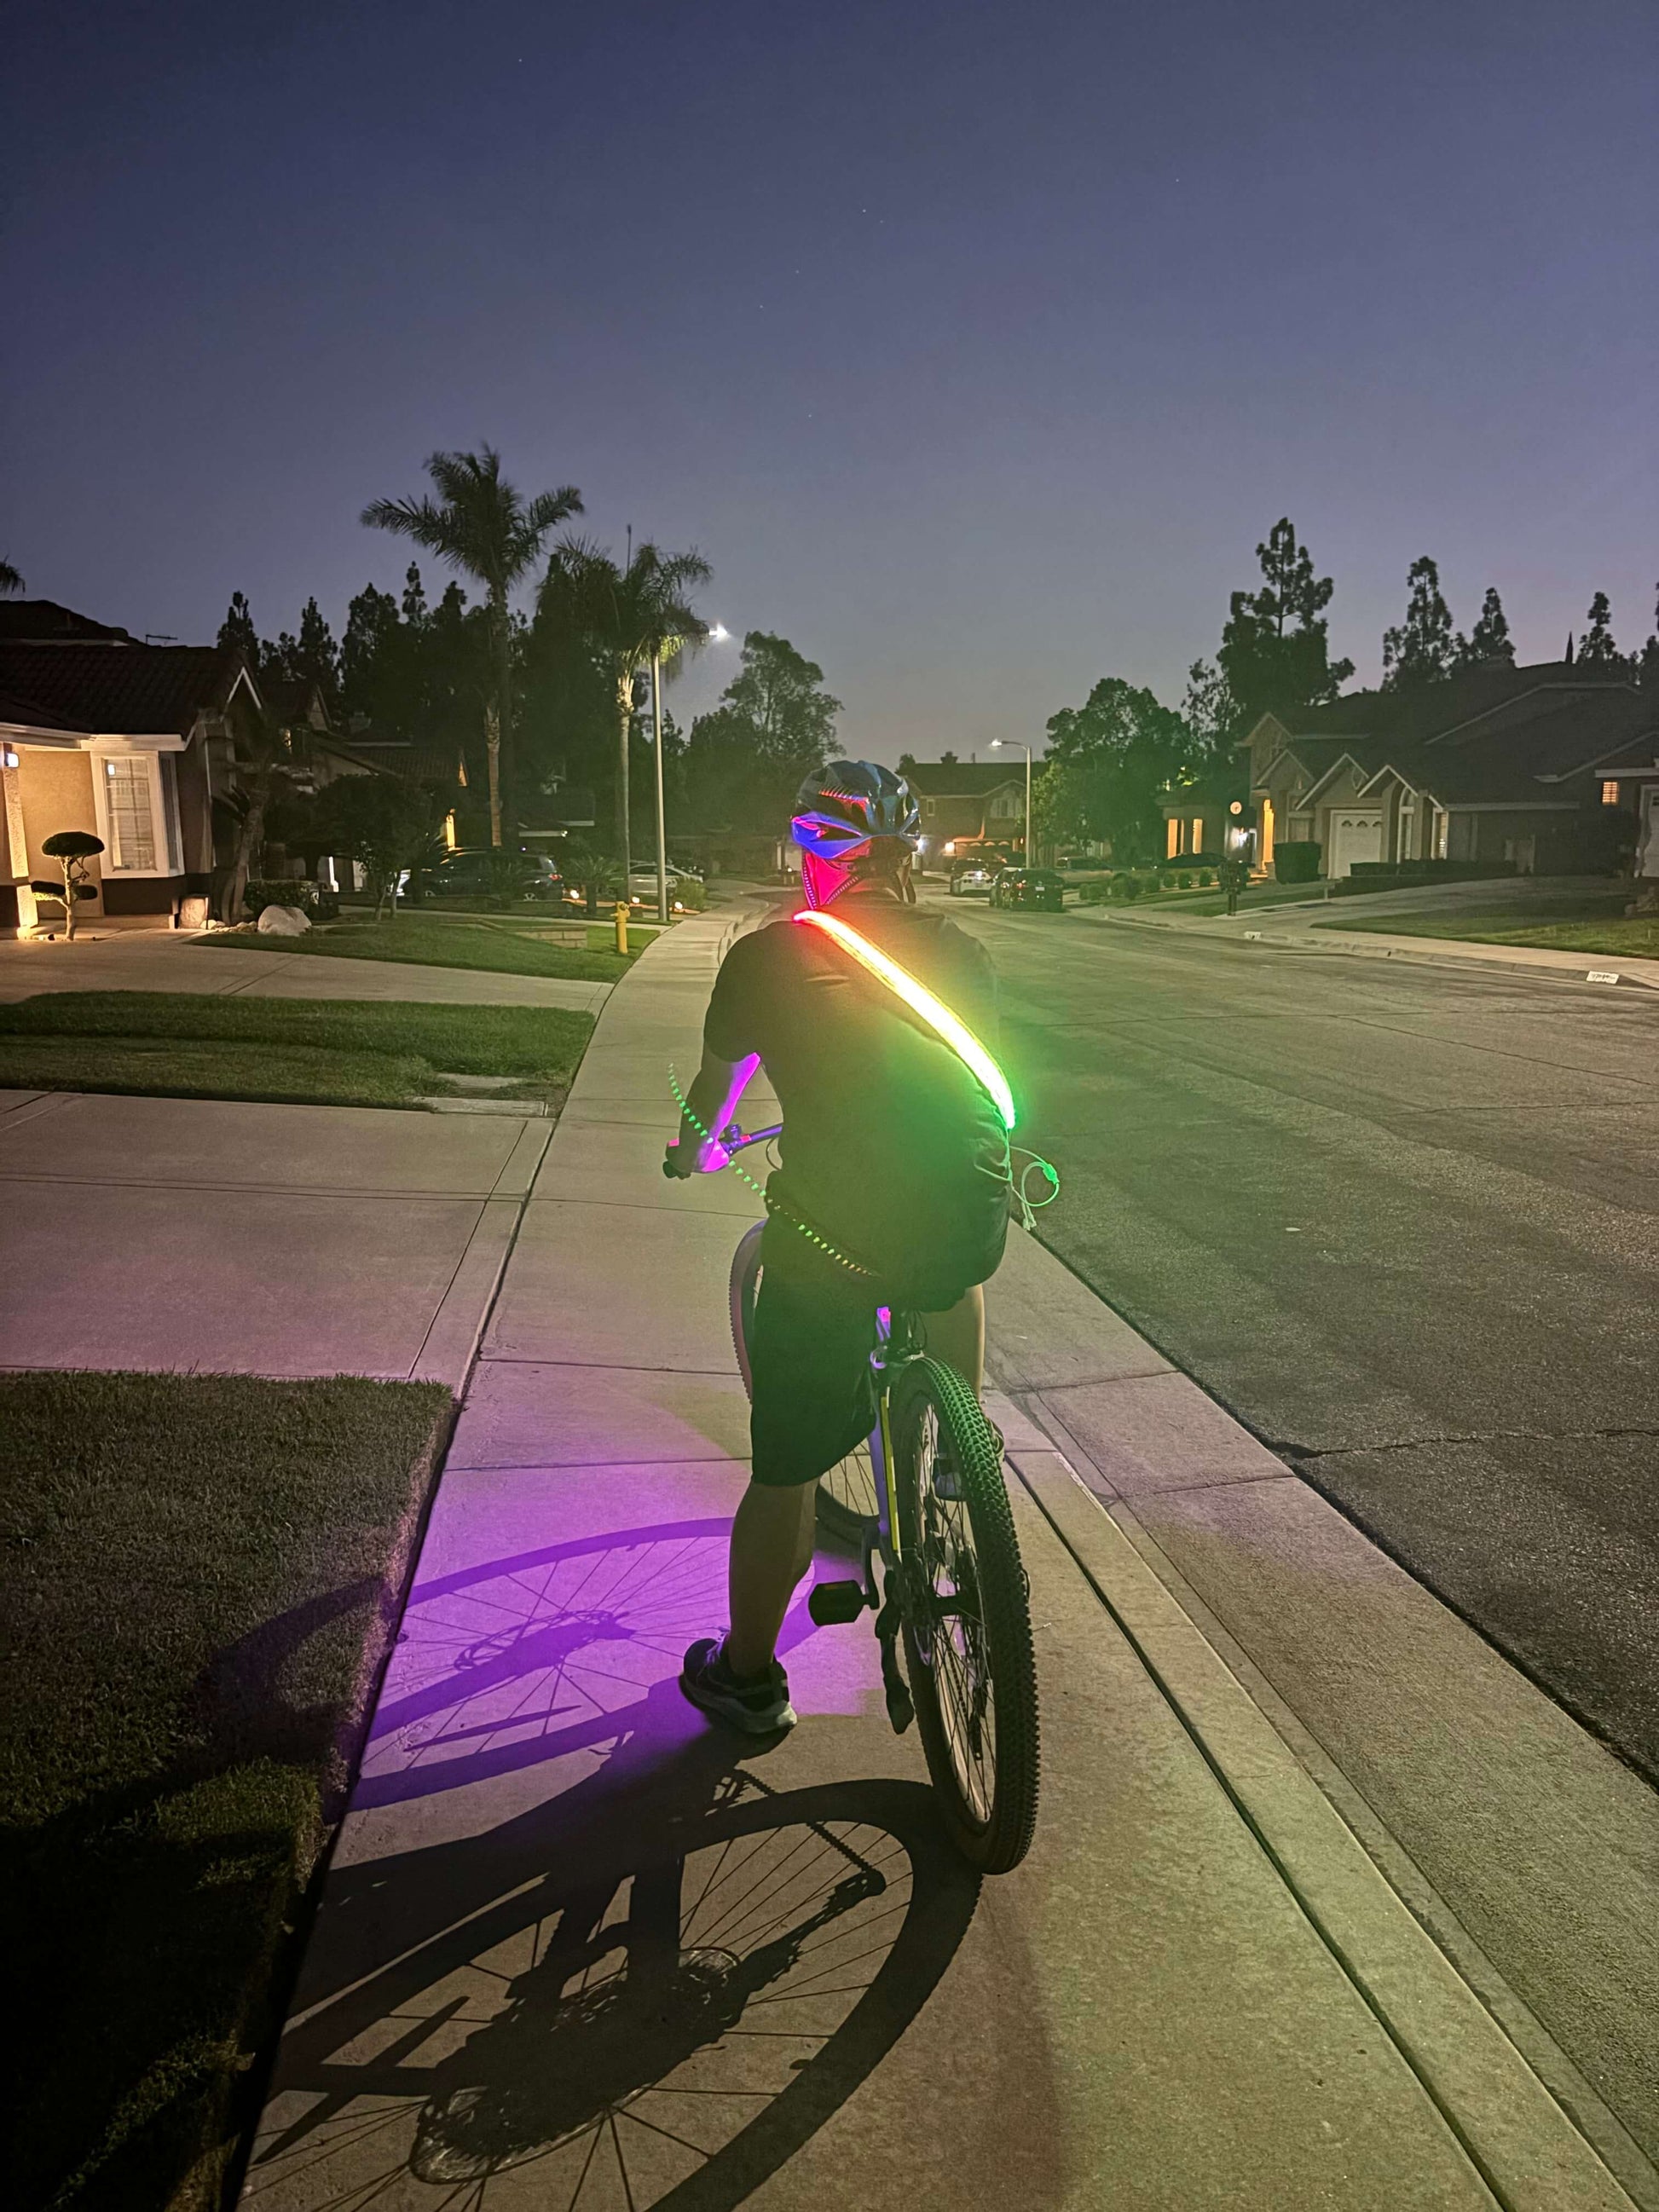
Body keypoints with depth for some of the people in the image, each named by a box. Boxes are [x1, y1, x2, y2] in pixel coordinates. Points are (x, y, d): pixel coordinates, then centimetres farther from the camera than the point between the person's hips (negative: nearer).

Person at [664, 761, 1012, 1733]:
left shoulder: (767, 954, 10)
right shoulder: (959, 948, 17)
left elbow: (715, 1085, 25)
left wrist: (693, 1150, 48)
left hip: (832, 1239, -3)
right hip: (974, 1221, 3)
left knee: (786, 1470, 14)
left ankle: (749, 1678, 31)